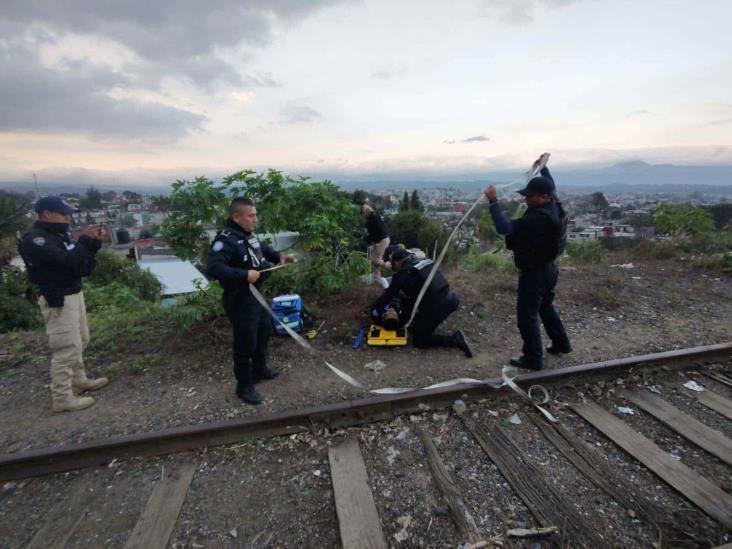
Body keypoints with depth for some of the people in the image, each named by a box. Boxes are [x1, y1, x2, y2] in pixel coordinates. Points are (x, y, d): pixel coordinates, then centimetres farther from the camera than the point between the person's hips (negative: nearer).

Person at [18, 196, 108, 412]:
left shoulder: (59, 234, 11)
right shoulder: (35, 239, -17)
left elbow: (81, 260, 13)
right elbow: (67, 260, -29)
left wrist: (94, 241, -2)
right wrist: (85, 239, -18)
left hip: (74, 294, 10)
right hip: (58, 300, -9)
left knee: (80, 340, 19)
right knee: (67, 348, -6)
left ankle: (79, 381, 33)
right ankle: (62, 398, 4)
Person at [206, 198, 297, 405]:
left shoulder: (249, 234, 4)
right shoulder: (226, 240, -24)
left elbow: (263, 249, 23)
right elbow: (212, 268, -36)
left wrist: (279, 257, 7)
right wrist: (244, 275, -35)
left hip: (255, 294, 10)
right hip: (240, 300, -10)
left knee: (264, 332, 25)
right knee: (246, 343, 3)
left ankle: (259, 369, 46)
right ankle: (244, 386, 23)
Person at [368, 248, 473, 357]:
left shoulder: (401, 274, -7)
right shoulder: (426, 262, 11)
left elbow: (389, 295, 4)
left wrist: (373, 307, 21)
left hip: (434, 309, -8)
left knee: (419, 341, 13)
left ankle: (454, 340, -1)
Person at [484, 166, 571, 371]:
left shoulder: (536, 219, -30)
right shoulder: (554, 207, -2)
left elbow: (504, 228, -35)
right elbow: (551, 187, 20)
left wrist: (493, 202, -32)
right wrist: (544, 167, 33)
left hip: (533, 273, -10)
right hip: (549, 269, 10)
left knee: (526, 316, 1)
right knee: (546, 307, 27)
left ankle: (533, 359, 11)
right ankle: (561, 343, 41)